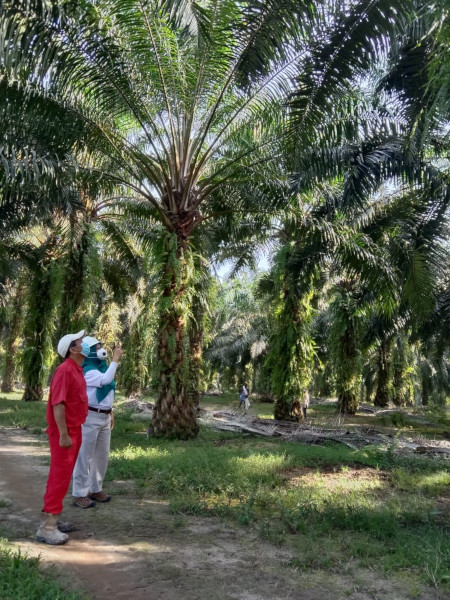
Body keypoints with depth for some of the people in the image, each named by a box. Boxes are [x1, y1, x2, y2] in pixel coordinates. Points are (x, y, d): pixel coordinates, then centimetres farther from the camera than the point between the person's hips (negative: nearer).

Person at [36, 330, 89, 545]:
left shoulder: (77, 370, 11)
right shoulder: (65, 370, -19)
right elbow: (57, 404, -24)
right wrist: (63, 434, -25)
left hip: (74, 431, 10)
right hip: (64, 433, -10)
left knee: (62, 476, 14)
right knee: (59, 477, -5)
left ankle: (52, 519, 24)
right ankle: (46, 527, 1)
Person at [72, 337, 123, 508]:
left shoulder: (102, 367, 13)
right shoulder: (87, 371, -15)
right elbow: (105, 380, -34)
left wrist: (110, 412, 20)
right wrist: (116, 359, -27)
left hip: (104, 417, 9)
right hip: (90, 417, -9)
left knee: (102, 455, 15)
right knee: (85, 456, -1)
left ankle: (95, 489, 28)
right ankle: (79, 494, 8)